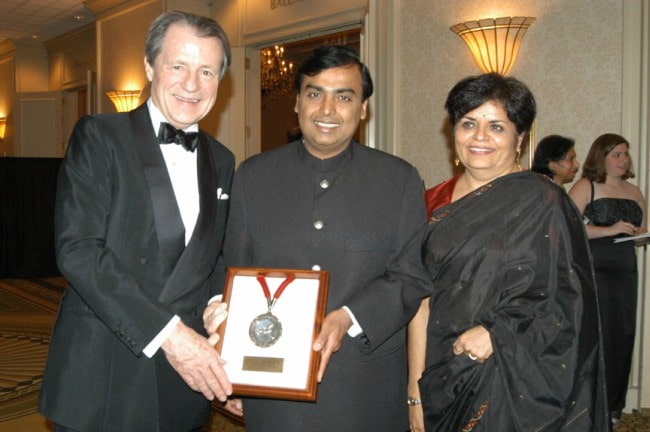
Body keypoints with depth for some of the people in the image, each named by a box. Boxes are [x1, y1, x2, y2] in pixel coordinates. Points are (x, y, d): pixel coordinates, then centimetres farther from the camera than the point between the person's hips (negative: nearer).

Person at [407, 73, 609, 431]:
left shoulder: (543, 203, -7)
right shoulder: (437, 203, 3)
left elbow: (570, 306, -8)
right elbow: (421, 301, 0)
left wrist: (497, 334, -19)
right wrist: (415, 392, -2)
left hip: (516, 388, -3)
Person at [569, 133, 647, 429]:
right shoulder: (586, 187, -2)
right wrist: (609, 230, -18)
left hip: (624, 272, 6)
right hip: (591, 271, -6)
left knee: (621, 337, 4)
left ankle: (612, 406, 17)